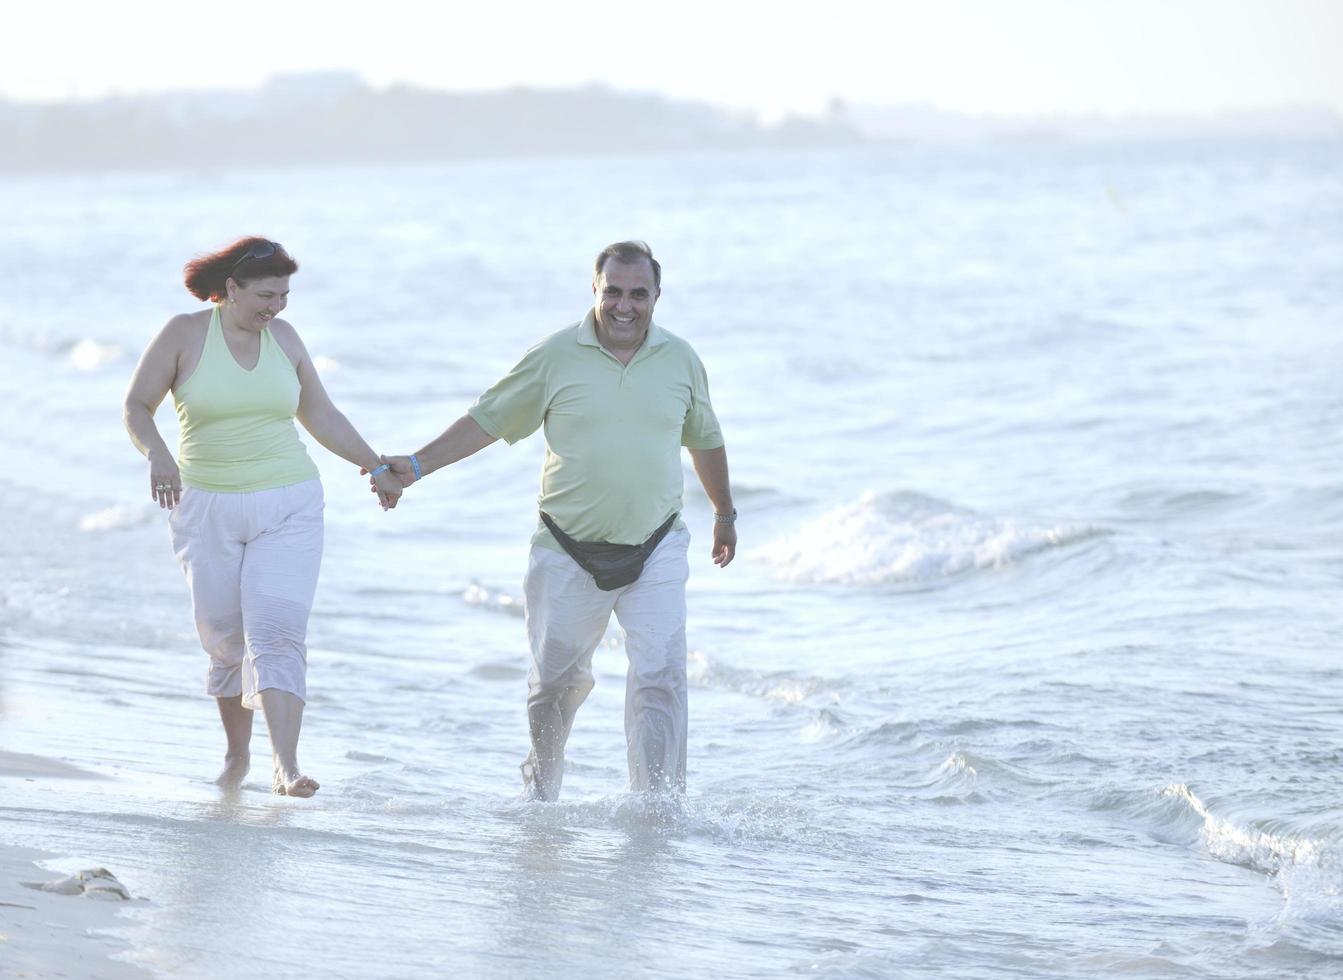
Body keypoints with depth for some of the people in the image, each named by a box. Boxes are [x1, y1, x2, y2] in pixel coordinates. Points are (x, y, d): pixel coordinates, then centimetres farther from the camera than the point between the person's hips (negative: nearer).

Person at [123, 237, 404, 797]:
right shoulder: (185, 334, -3)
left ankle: (285, 766, -23)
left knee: (276, 634, -14)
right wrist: (157, 453, -23)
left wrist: (376, 467, 15)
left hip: (287, 507, 1)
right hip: (207, 509, -1)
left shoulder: (283, 338, 6)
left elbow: (320, 416, 17)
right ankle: (236, 753, 28)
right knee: (225, 641, 6)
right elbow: (137, 406, -3)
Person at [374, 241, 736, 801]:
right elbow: (487, 420, 4)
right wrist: (416, 465, -3)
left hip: (655, 550, 1)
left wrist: (725, 513, 30)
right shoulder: (555, 357, -3)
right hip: (569, 554, -1)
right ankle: (541, 786, 34)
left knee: (660, 676, -12)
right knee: (557, 679, 9)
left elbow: (705, 440, 20)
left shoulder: (680, 360, 4)